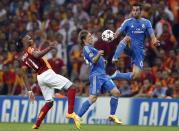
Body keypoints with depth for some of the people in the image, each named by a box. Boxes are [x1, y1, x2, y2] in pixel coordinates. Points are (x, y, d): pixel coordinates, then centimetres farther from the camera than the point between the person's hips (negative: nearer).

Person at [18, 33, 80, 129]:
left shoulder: (23, 57, 17)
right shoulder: (30, 49, -4)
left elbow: (24, 75, 15)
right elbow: (37, 55, -28)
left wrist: (29, 91, 16)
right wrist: (49, 48, -33)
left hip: (40, 78, 8)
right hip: (47, 74, -8)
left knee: (49, 102, 15)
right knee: (71, 87, -5)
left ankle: (36, 125, 7)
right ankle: (70, 113, -17)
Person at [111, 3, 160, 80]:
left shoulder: (146, 23, 7)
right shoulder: (128, 22, 2)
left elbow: (151, 34, -3)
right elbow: (119, 32, -9)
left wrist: (154, 41, -27)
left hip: (139, 50, 2)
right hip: (129, 48, -2)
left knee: (135, 75, -10)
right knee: (127, 38, -38)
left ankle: (118, 75, 13)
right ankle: (115, 58, -42)